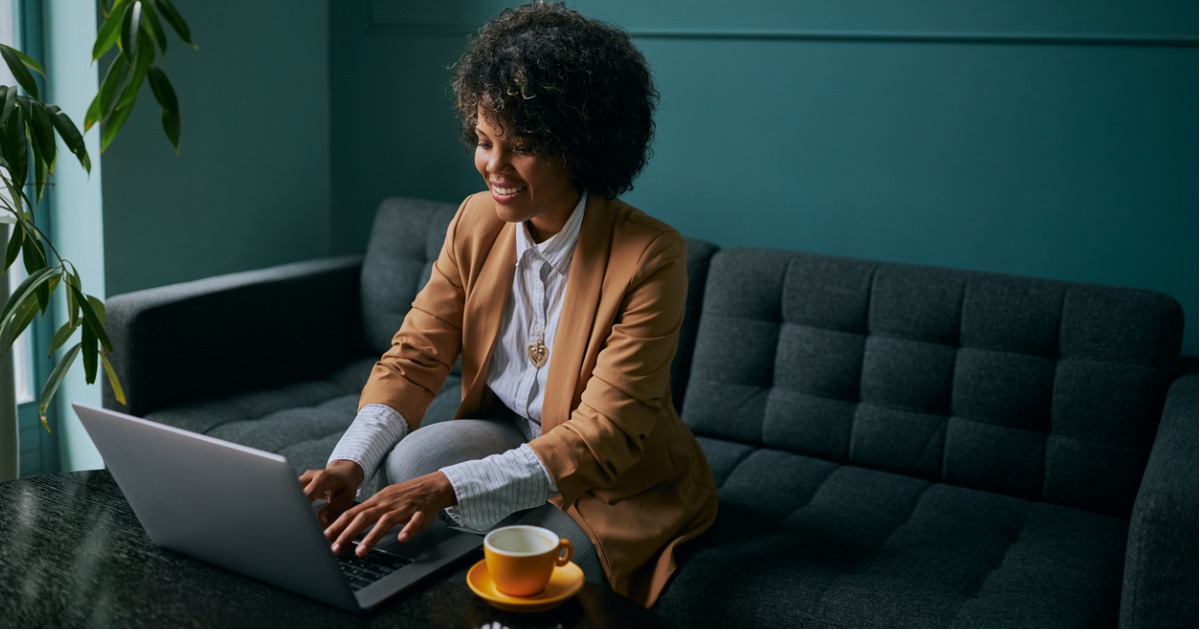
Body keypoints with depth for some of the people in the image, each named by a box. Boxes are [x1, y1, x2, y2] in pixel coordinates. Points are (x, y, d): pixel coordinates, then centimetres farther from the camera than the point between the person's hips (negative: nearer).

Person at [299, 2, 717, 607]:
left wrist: (445, 488, -41)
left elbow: (605, 437, -30)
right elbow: (415, 356, -5)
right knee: (406, 462, -23)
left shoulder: (650, 256, -26)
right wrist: (350, 461, -26)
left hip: (620, 484, -5)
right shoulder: (477, 222, -7)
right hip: (511, 437, 5)